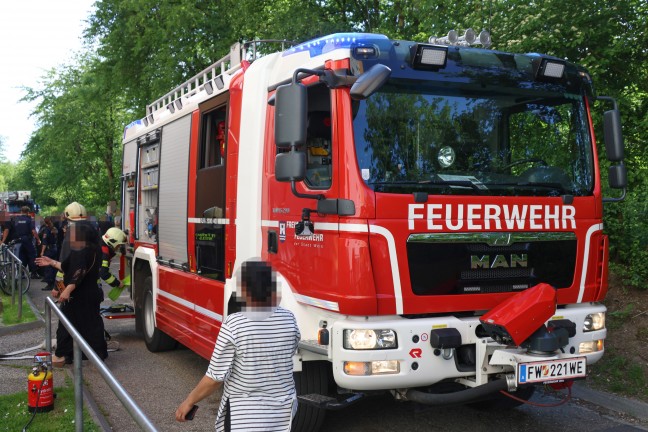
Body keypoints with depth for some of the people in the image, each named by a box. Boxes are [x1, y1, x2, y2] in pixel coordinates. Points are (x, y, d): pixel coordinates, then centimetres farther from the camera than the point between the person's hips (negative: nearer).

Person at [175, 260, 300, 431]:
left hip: (243, 415, -4)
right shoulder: (289, 319, -8)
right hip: (282, 410, 5)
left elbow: (216, 377, -15)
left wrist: (189, 401, 2)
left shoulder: (233, 325, -20)